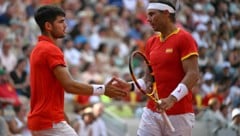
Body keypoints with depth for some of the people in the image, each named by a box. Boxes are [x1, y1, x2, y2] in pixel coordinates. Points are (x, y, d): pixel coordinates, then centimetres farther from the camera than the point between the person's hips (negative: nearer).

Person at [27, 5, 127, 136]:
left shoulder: (39, 49, 17)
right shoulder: (51, 50, -14)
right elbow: (69, 85, -22)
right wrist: (103, 89, -17)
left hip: (37, 120, 10)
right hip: (51, 122, -10)